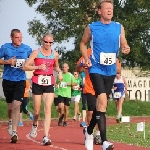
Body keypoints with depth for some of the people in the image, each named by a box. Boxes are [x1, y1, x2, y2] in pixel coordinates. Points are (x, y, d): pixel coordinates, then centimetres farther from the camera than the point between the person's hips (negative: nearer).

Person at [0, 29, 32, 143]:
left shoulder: (27, 48, 2)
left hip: (20, 81, -1)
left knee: (16, 105, -14)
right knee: (10, 106, 13)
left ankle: (14, 132, -15)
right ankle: (10, 121, 45)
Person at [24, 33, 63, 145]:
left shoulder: (55, 54, 5)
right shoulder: (36, 53, -4)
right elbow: (26, 66, -8)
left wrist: (59, 72, 1)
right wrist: (38, 67, -22)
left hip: (49, 83, 1)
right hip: (37, 83, -1)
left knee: (48, 110, -11)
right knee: (37, 111, 7)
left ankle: (46, 137, -15)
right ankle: (35, 125, 43)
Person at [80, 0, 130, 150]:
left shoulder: (119, 27, 4)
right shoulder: (91, 28, -3)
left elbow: (124, 45, 8)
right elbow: (83, 43, 10)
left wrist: (126, 49, -16)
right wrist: (86, 59, -5)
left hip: (110, 70, 4)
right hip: (96, 69, -4)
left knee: (101, 103, 14)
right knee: (102, 101, -21)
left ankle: (89, 131, 38)